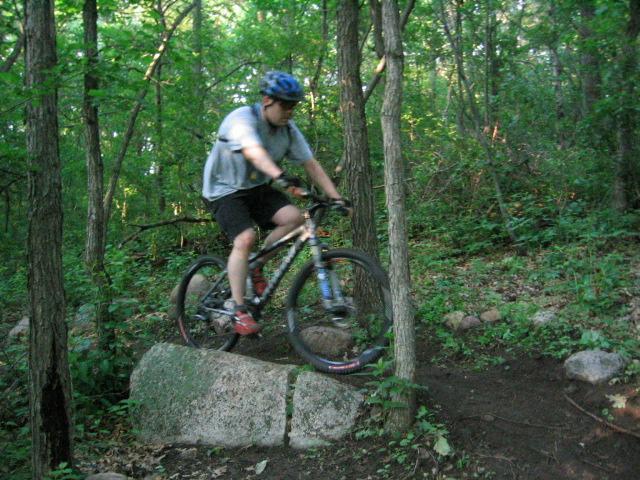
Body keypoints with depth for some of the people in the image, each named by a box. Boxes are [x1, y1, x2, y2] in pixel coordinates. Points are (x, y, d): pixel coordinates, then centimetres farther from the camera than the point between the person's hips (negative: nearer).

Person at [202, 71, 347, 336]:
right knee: (245, 239, -26)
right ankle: (239, 312, -17)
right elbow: (253, 151, -44)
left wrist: (335, 197, -12)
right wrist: (279, 175, -62)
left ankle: (255, 267, 1)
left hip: (257, 188, 6)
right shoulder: (243, 119, -23)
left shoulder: (288, 129, -3)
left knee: (293, 217, -19)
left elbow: (311, 164, -3)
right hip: (225, 189, -6)